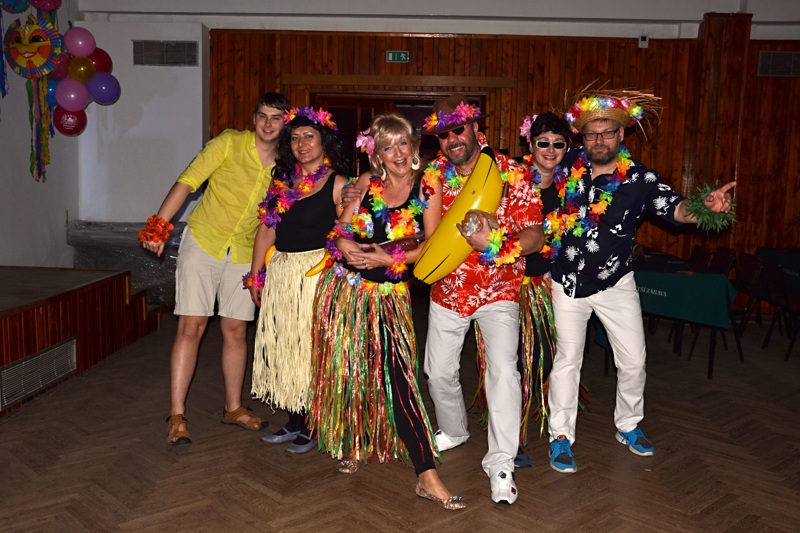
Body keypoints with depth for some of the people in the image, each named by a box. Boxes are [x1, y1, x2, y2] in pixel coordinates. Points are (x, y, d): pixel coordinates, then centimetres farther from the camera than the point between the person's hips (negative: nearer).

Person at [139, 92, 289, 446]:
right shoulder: (229, 143, -9)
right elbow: (187, 181, -10)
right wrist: (159, 225, -16)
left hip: (243, 253, 3)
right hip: (203, 242, -3)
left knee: (236, 330, 9)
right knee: (191, 327, -6)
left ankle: (233, 408, 24)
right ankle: (177, 416, 0)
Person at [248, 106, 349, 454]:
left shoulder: (336, 183, -4)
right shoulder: (283, 181, 13)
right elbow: (267, 229, 12)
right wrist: (255, 274, 10)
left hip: (317, 272, -6)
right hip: (280, 273, 6)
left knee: (311, 346, -1)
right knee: (283, 345, 10)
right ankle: (294, 422, 23)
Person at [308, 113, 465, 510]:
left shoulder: (428, 187, -3)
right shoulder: (367, 183, 4)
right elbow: (340, 230, 6)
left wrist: (388, 258, -15)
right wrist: (344, 245, -16)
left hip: (389, 293, -3)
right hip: (345, 286, 3)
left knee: (398, 376, -11)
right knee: (347, 369, 12)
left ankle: (427, 476, -9)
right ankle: (352, 445, 37)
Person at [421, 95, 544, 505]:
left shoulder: (511, 173, -12)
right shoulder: (433, 174, -1)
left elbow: (534, 236, -17)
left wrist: (495, 244, -33)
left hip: (498, 290, -4)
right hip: (447, 290, 5)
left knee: (503, 368, -20)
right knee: (438, 371, 15)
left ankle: (501, 463, -8)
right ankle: (454, 431, 43)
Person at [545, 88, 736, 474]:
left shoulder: (638, 178, -10)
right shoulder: (567, 166, -5)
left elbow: (673, 207, -23)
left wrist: (704, 208, -44)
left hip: (615, 283, 0)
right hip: (568, 281, 0)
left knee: (633, 361, 6)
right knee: (567, 359, 5)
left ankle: (628, 426, 31)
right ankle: (560, 436, 18)